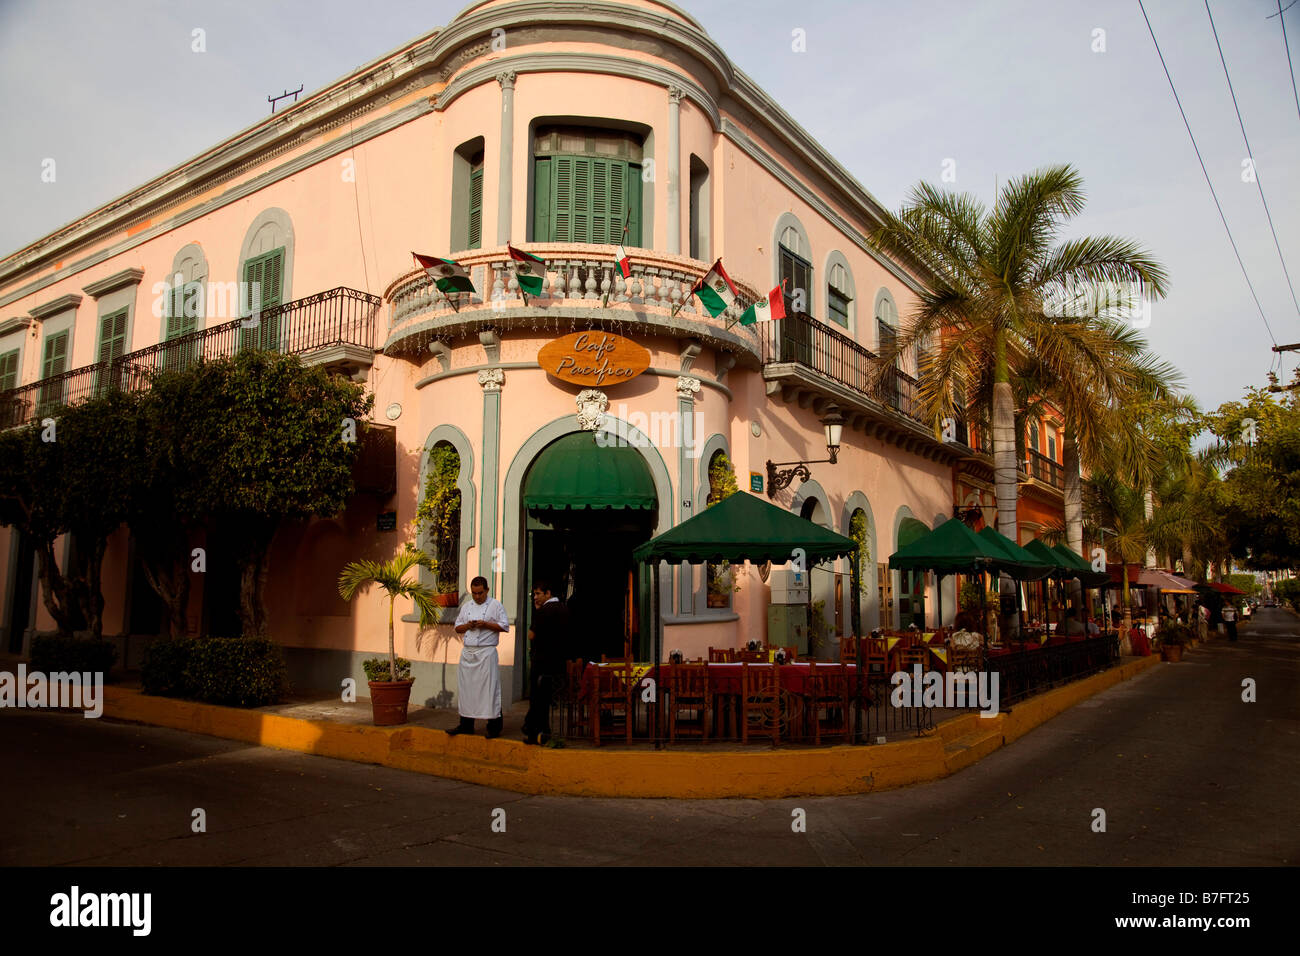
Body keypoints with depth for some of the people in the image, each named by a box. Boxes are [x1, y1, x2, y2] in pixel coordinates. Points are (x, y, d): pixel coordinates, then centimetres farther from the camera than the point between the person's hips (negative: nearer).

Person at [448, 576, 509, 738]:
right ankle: (466, 725, 19)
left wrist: (486, 624, -15)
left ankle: (494, 727, 0)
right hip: (467, 651, 6)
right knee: (466, 687, 9)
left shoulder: (495, 605, -1)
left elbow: (505, 626, -5)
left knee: (490, 688, -7)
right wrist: (467, 626, -4)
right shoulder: (467, 606, 16)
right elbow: (457, 627, 18)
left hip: (486, 652, -6)